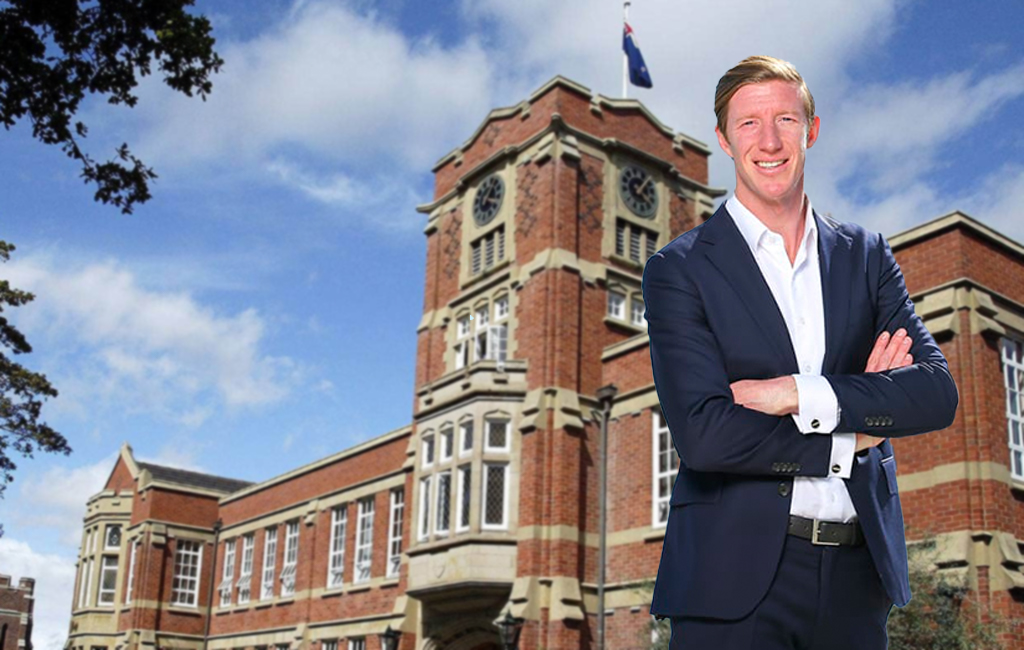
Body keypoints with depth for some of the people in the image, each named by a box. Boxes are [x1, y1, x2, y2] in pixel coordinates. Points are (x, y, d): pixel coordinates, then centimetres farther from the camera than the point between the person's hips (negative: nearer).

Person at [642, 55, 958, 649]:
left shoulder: (866, 256, 8)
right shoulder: (679, 270, -4)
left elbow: (938, 393, -3)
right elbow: (702, 434, -15)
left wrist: (799, 395, -15)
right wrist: (851, 436, -7)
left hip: (858, 574, 4)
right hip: (736, 577, -3)